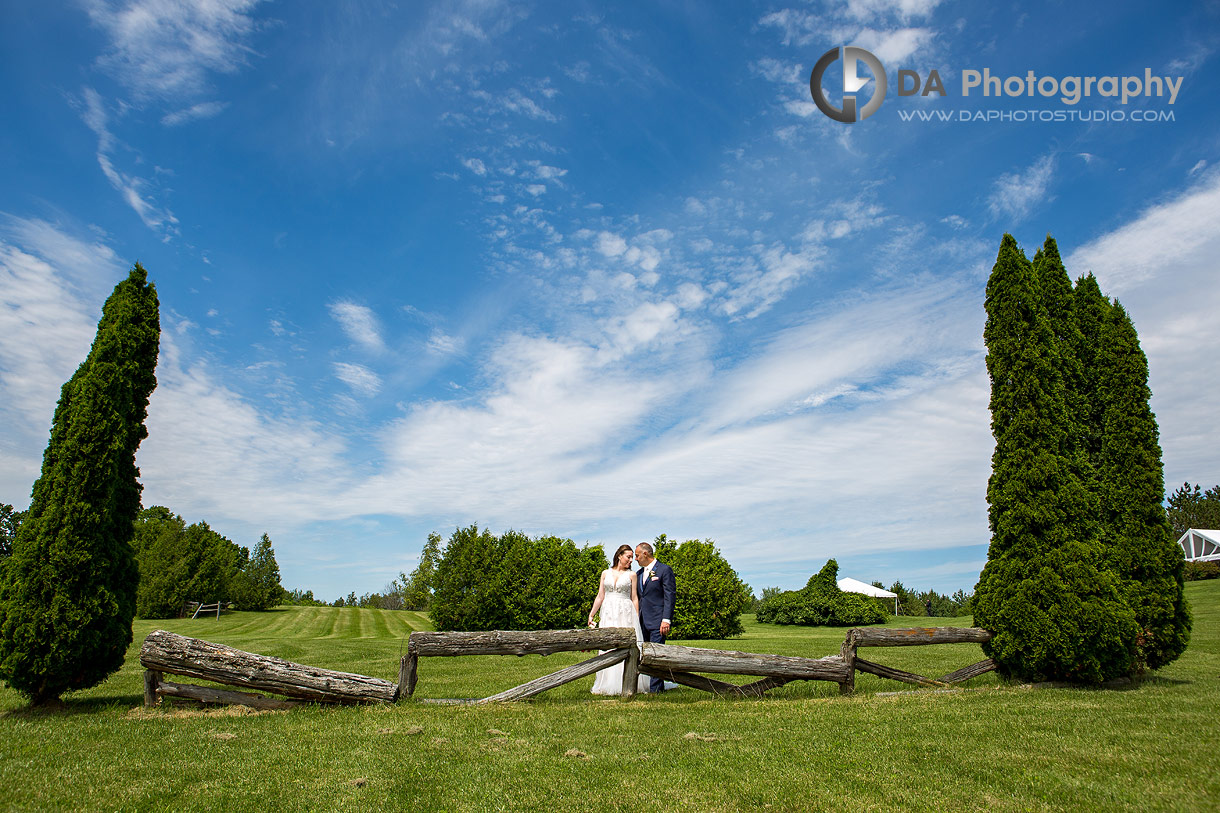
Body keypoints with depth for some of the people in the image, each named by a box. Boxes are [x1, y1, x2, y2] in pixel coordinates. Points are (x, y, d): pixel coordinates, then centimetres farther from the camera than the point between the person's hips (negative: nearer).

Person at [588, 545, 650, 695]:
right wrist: (591, 614, 6)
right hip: (609, 614, 1)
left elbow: (635, 598, 5)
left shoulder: (631, 575, 6)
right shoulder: (605, 573, 10)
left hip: (626, 615, -1)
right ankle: (608, 684, 7)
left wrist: (637, 620, 0)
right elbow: (600, 596, 11)